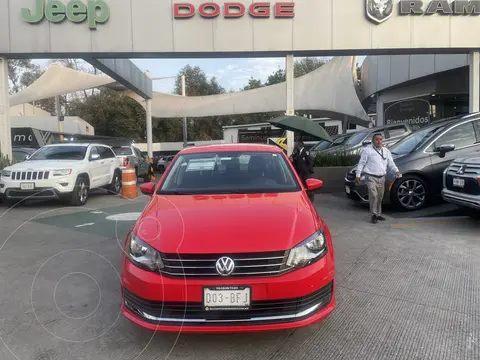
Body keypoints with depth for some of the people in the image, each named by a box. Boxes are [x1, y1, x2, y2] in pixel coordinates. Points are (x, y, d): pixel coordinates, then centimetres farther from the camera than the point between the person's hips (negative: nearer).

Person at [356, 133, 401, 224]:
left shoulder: (386, 151, 15)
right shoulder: (368, 150, -3)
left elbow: (391, 163, 15)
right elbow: (361, 163, -3)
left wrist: (396, 171, -2)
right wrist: (358, 175, -9)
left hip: (381, 178, 6)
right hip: (371, 177, -6)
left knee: (380, 197, 11)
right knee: (373, 195, -17)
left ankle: (378, 214, 24)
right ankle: (374, 214, -8)